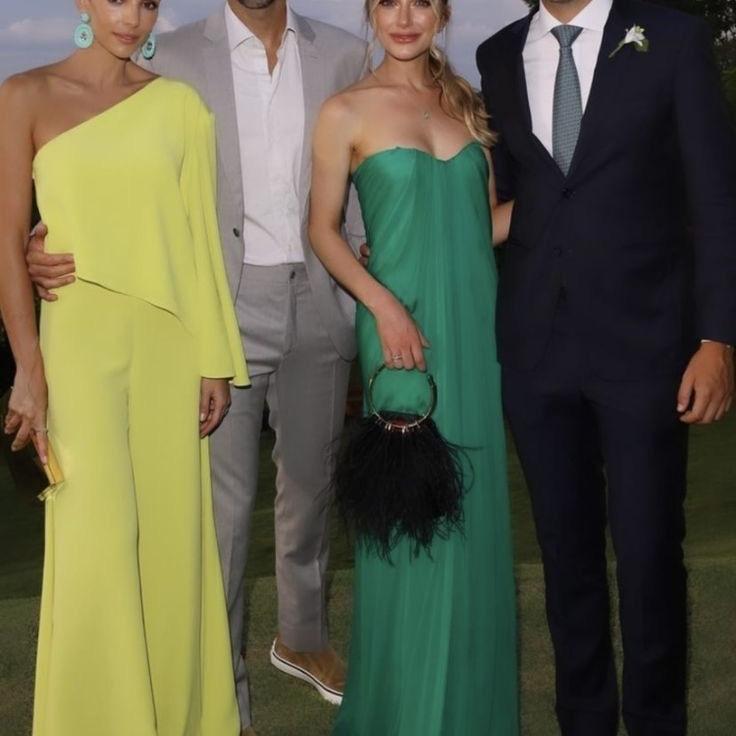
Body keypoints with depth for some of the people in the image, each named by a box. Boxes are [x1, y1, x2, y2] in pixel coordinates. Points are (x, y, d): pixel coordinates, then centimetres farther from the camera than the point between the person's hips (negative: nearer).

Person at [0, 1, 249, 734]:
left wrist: (215, 359, 4)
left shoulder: (179, 105, 7)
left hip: (170, 343, 3)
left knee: (174, 534, 8)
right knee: (98, 542, -4)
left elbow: (199, 235, 6)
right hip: (81, 340, -2)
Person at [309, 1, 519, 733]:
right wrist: (382, 303, -13)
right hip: (404, 327, -4)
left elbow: (487, 222, 15)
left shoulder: (467, 103, 12)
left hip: (477, 322, 4)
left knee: (473, 512, 10)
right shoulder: (347, 111, -1)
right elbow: (322, 228, -1)